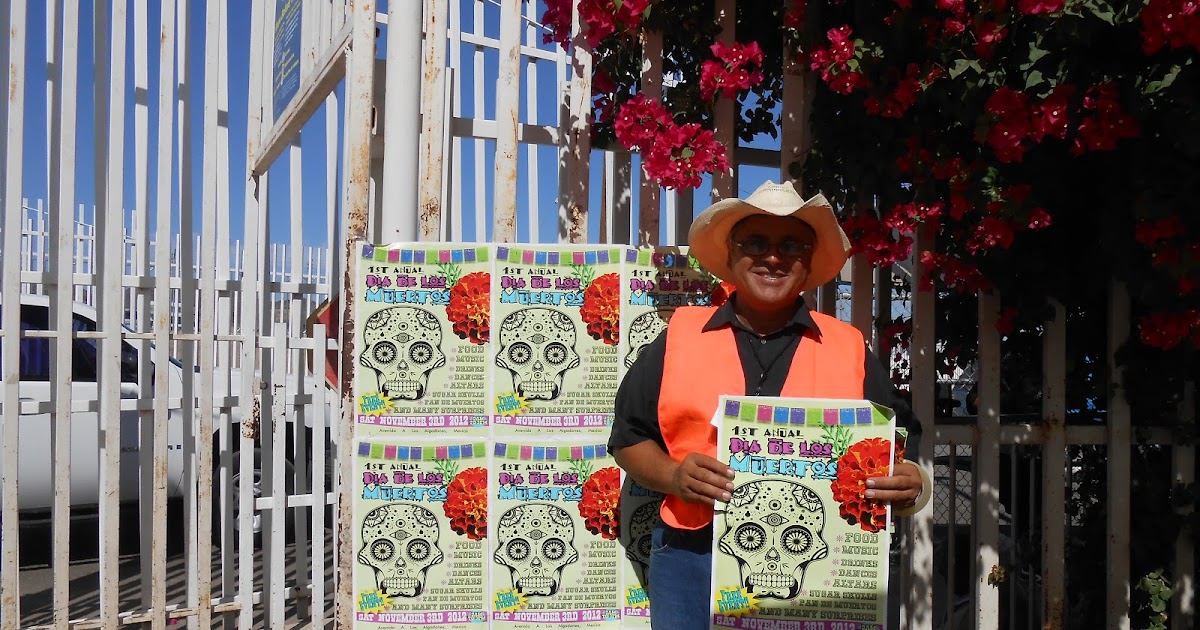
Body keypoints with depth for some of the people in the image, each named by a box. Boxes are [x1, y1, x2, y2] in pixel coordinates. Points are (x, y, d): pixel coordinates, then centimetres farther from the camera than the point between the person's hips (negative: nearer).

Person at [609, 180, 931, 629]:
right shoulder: (679, 337, 7)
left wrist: (907, 484, -11)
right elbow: (629, 438, 9)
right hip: (693, 557, 0)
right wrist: (673, 476, -10)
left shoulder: (849, 349, 9)